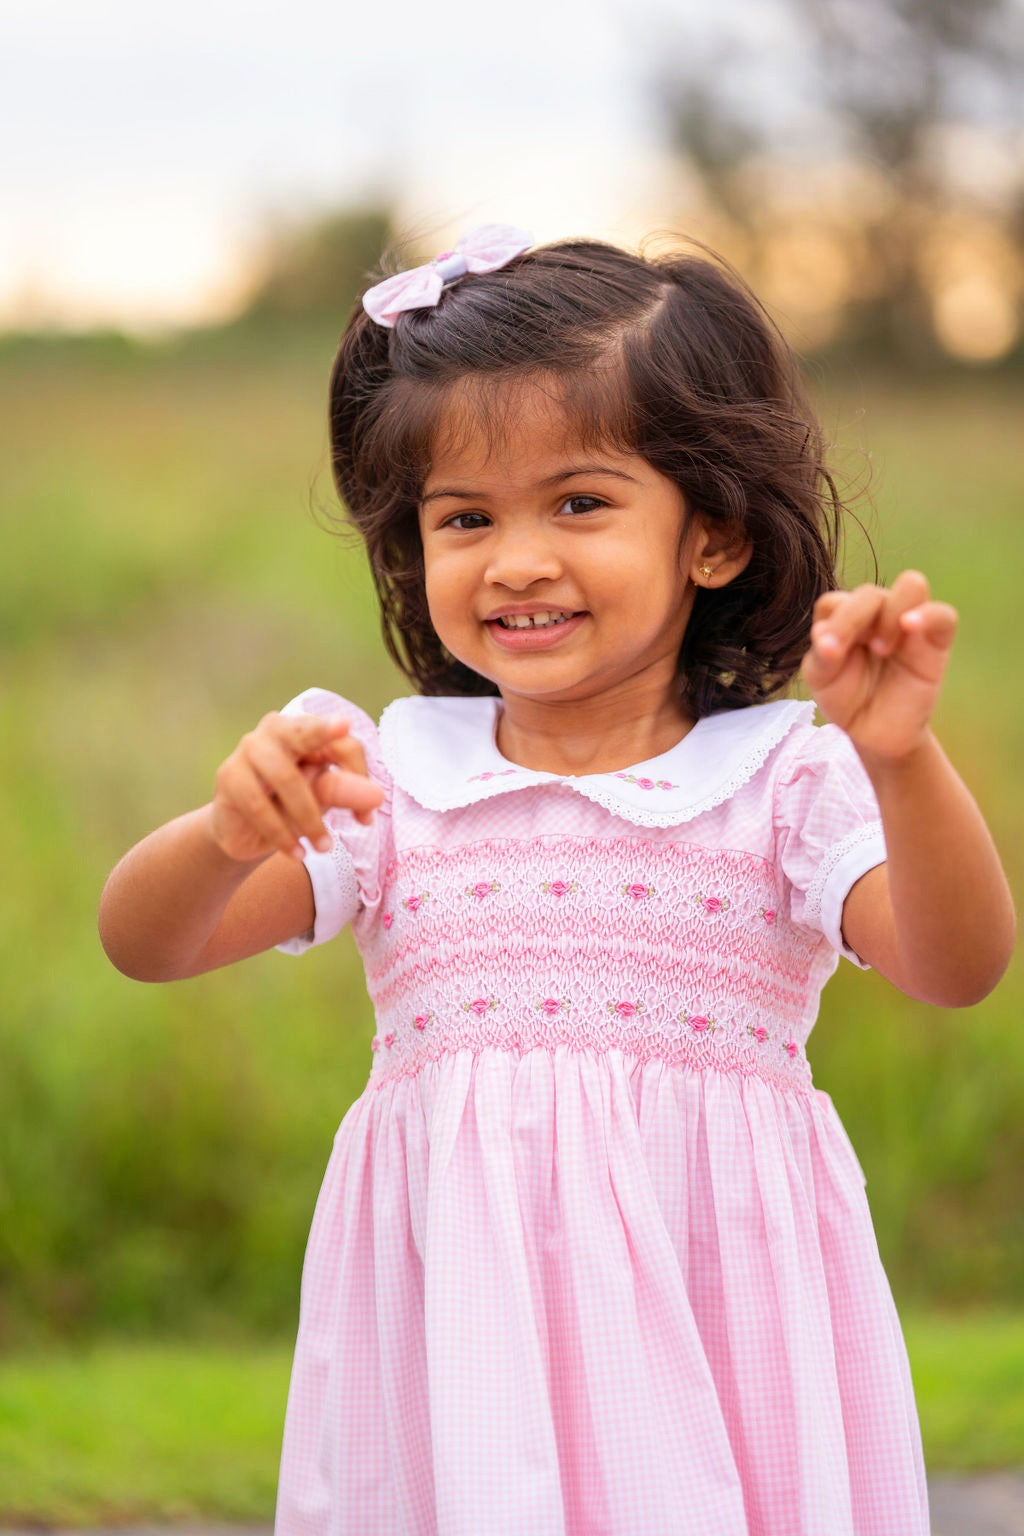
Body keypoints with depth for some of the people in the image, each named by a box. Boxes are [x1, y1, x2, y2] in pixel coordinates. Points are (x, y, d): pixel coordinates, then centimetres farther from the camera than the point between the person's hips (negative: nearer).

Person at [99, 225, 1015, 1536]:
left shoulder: (787, 781, 0)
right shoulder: (383, 779, 4)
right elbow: (142, 942, -2)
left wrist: (902, 763, -30)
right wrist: (231, 836, -24)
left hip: (710, 1317, -1)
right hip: (459, 1325, 1)